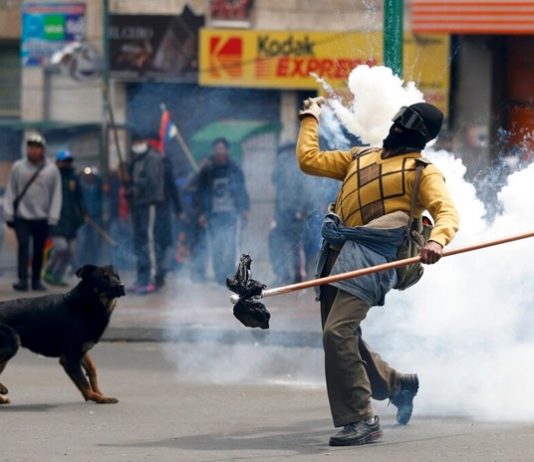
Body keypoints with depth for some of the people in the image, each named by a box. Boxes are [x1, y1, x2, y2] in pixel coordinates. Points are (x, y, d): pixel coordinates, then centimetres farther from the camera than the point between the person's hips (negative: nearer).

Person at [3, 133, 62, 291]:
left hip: (42, 218, 1)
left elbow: (56, 195, 1)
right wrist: (8, 215, -1)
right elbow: (10, 193, 4)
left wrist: (53, 218, -5)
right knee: (23, 245, -14)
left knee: (39, 250, 7)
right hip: (21, 217, -1)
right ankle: (22, 279, -17)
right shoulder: (18, 167, 2)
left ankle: (36, 280, 18)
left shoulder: (52, 170, 2)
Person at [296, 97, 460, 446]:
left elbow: (447, 212, -11)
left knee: (339, 332, -21)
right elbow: (309, 160, 30)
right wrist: (310, 119, 36)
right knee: (342, 338, 11)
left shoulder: (422, 172, 5)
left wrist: (437, 240, -32)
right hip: (338, 254, 7)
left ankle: (361, 421, -18)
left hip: (371, 257, -7)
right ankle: (397, 384, 36)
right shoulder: (360, 157, 26)